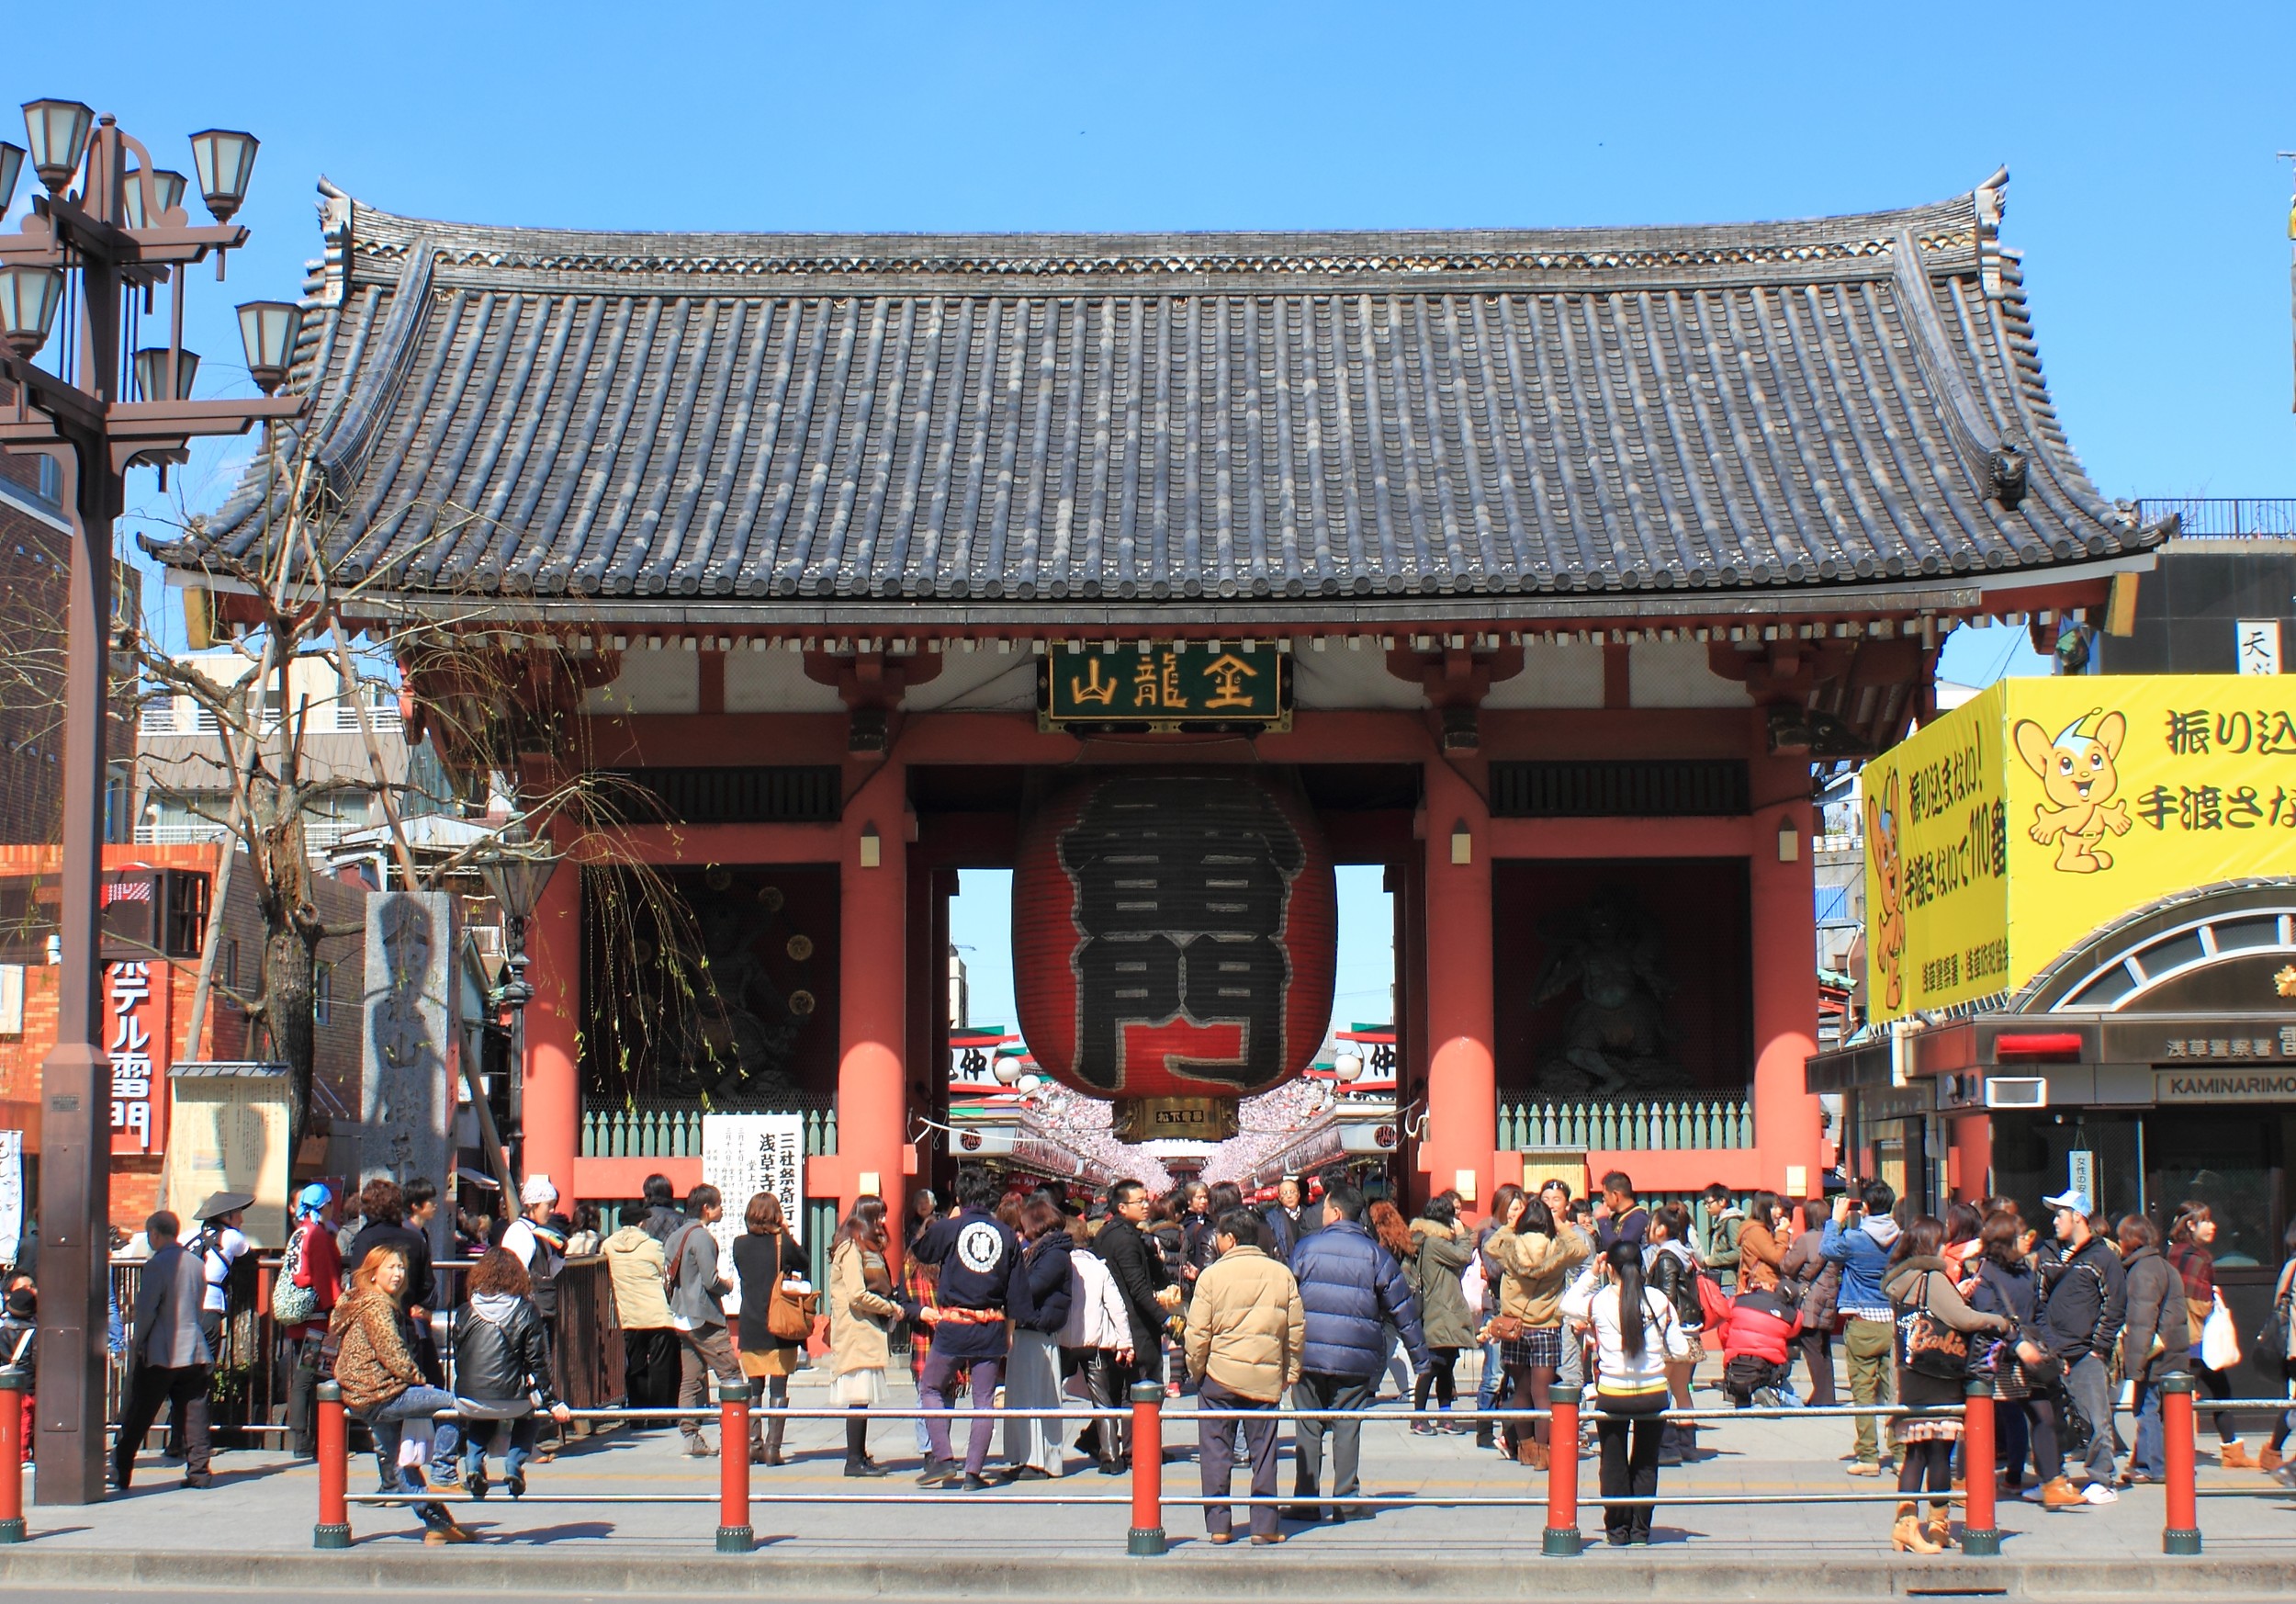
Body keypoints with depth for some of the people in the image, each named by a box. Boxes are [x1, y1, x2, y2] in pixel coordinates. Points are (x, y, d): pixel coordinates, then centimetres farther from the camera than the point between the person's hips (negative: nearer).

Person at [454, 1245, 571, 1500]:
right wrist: (551, 1402, 7)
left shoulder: (466, 1312, 4)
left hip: (469, 1402, 2)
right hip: (510, 1400, -2)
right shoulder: (525, 1312, -2)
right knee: (527, 1417, 34)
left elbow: (457, 1360, 13)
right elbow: (537, 1362, -1)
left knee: (481, 1421, 38)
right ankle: (514, 1465, 11)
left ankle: (473, 1464, 13)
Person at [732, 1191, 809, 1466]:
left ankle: (751, 1444, 9)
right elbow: (805, 1265, 8)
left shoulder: (740, 1244, 0)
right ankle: (772, 1447, -3)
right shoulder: (782, 1242, -7)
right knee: (778, 1387, 1)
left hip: (750, 1329, 3)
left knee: (753, 1386, 11)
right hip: (780, 1328, -2)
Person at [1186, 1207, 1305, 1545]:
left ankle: (1218, 1524, 6)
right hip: (1266, 1377, 2)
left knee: (1216, 1451, 6)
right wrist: (1290, 1372, 14)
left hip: (1220, 1375, -2)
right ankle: (1265, 1525, 8)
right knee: (1263, 1451, 9)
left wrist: (1195, 1370, 7)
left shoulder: (1212, 1275, -7)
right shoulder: (1282, 1275, 3)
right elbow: (1297, 1328, 5)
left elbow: (1197, 1332, -7)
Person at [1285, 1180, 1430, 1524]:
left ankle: (1305, 1502, 5)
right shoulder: (1375, 1254, 2)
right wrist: (1421, 1356, 11)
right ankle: (1345, 1502, 4)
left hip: (1309, 1354, 0)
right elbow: (1403, 1309, 4)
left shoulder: (1307, 1248, 1)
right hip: (1356, 1359, 0)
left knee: (1308, 1428, 6)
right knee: (1347, 1428, 6)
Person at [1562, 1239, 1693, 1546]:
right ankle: (1640, 1530, 17)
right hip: (1654, 1394, 1)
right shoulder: (1659, 1300, -6)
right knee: (1646, 1463, 16)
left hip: (1612, 1395, -1)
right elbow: (1680, 1351, -3)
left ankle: (1617, 1530, 17)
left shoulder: (1600, 1302, -9)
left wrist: (1591, 1274, 13)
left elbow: (1567, 1303, 11)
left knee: (1614, 1464, 14)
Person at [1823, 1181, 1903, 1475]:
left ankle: (1868, 1456, 0)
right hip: (1892, 1322, 4)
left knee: (1863, 1390, 1)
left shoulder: (1855, 1239, -11)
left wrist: (1836, 1219, 19)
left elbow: (1827, 1250, 6)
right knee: (1893, 1390, 7)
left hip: (1862, 1323, -4)